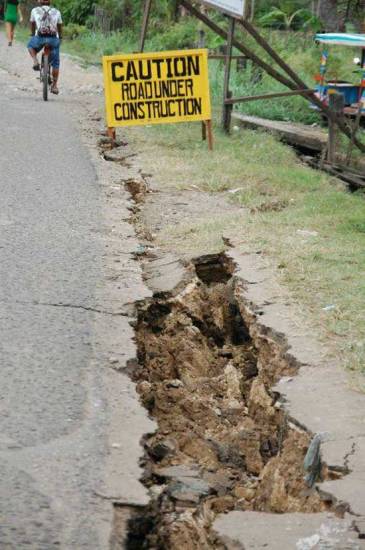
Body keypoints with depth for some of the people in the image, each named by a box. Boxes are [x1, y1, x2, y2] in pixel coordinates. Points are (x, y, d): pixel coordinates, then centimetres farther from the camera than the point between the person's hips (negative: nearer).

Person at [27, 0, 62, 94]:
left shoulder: (35, 10, 17)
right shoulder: (56, 12, 19)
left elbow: (32, 24, 31)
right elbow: (60, 26, 30)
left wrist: (33, 35, 49)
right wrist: (60, 37, 47)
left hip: (39, 37, -1)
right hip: (53, 39, 1)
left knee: (30, 46, 33)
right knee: (55, 63, 13)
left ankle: (35, 61, 10)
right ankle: (54, 86, 10)